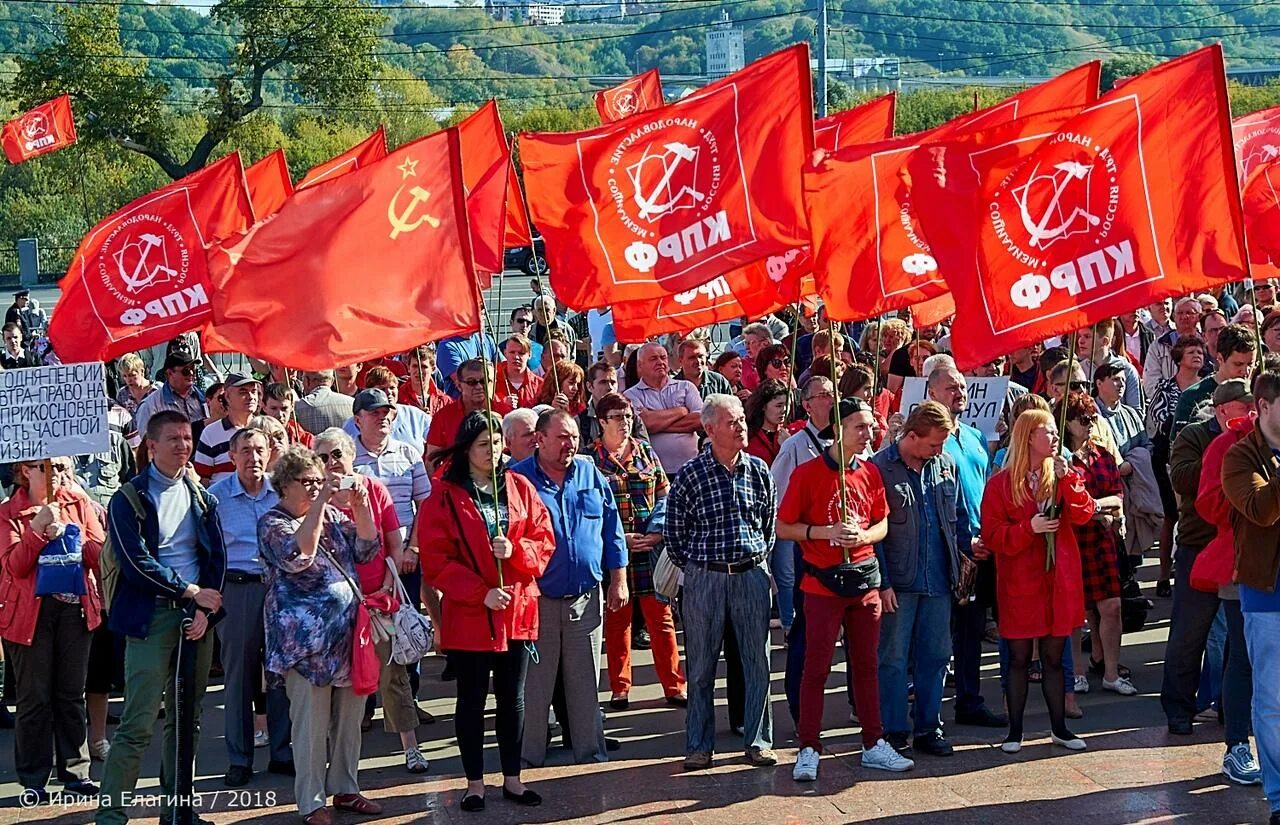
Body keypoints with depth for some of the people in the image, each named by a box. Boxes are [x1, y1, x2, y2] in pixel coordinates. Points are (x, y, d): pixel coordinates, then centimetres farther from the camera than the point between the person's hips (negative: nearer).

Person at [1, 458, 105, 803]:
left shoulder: (79, 502, 7)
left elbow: (100, 552, 0)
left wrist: (65, 535, -14)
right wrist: (38, 528, -22)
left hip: (75, 607, 2)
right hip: (31, 610, -2)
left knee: (71, 695, 9)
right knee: (34, 698, 1)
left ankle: (75, 771, 16)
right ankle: (33, 780, 8)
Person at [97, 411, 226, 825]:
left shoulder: (200, 495, 13)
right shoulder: (129, 497, -3)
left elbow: (216, 555, 9)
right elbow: (135, 562, -11)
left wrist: (205, 609, -4)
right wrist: (190, 591, -9)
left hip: (197, 614, 5)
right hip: (151, 616, -5)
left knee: (187, 720, 9)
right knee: (137, 724, -9)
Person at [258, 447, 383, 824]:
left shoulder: (331, 515, 14)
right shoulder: (273, 523, -5)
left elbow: (366, 549, 7)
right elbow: (298, 554, -24)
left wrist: (361, 508, -8)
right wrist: (320, 500, -26)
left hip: (348, 631, 6)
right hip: (307, 638, -6)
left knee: (349, 717, 12)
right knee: (311, 723, -3)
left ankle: (345, 788, 25)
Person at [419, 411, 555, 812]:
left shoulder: (520, 487, 5)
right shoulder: (445, 497, -6)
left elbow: (544, 540, 4)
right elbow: (436, 560, -10)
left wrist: (516, 550, -17)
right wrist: (481, 593, -17)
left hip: (518, 610, 3)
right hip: (468, 614, -3)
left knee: (512, 698, 11)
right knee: (471, 699, 6)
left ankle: (512, 779, 21)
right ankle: (475, 783, 16)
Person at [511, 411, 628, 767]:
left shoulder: (591, 475, 6)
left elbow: (612, 530, 11)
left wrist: (618, 580, 7)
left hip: (585, 599, 3)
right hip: (536, 600, -3)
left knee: (585, 682, 10)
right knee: (533, 684, 4)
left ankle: (590, 749, 19)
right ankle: (529, 753, 14)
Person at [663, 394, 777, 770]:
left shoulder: (758, 470, 4)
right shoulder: (690, 475, -6)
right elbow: (673, 531, 2)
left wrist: (761, 560, 10)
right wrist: (693, 568, 4)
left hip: (752, 574, 3)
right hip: (704, 579, -2)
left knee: (758, 662, 5)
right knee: (701, 667, 5)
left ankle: (757, 740, 16)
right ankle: (699, 745, 14)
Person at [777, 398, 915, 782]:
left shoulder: (870, 472, 7)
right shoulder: (808, 472, -8)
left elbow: (883, 523, 13)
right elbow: (783, 527, -6)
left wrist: (863, 536, -9)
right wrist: (826, 532, -18)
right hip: (822, 584, -5)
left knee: (866, 665, 11)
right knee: (816, 667, -1)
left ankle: (874, 745, 20)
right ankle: (808, 750, 6)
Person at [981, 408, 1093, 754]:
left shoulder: (1063, 476, 6)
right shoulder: (1001, 483, -4)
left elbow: (1083, 515, -8)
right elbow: (991, 534, -8)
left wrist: (1067, 478, -18)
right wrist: (1029, 528, -19)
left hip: (1058, 579, 3)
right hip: (1019, 581, -3)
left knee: (1053, 657, 10)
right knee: (1019, 658, 3)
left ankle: (1059, 728, 20)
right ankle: (1015, 731, 12)